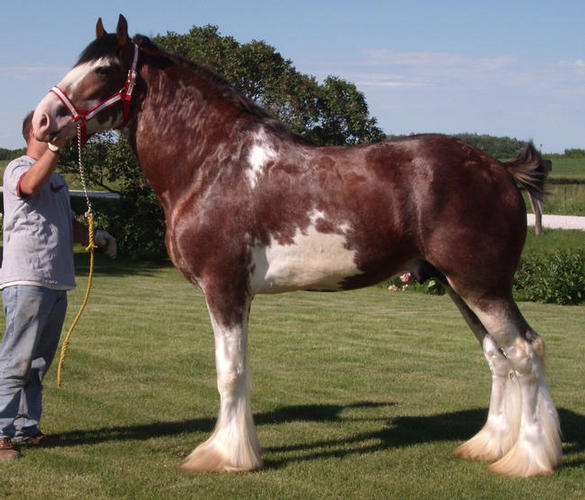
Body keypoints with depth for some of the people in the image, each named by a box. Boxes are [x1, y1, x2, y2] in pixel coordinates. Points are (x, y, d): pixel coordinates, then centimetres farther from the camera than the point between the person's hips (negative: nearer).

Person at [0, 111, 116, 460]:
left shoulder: (58, 179, 22)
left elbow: (70, 225, 27)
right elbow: (30, 185, -29)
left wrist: (96, 236, 8)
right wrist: (56, 146, -34)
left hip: (57, 282, 9)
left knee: (39, 361, 12)